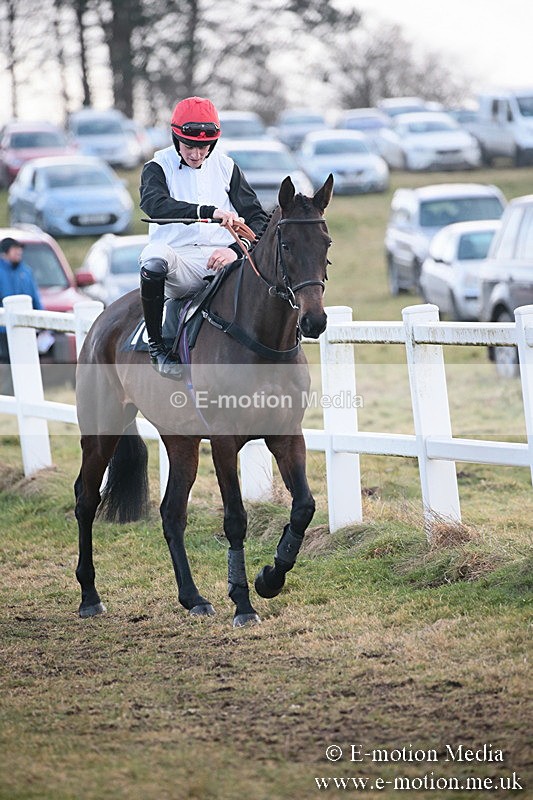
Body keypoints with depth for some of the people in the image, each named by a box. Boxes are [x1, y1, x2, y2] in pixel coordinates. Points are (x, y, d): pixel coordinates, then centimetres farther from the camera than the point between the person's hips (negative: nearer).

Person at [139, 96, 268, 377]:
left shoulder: (226, 167, 15)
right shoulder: (159, 167, 6)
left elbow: (257, 218, 9)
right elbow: (154, 204, -18)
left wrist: (236, 250, -14)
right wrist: (207, 212, -33)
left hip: (222, 260, 2)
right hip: (180, 263, -2)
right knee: (155, 259, -38)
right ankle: (156, 345, -19)